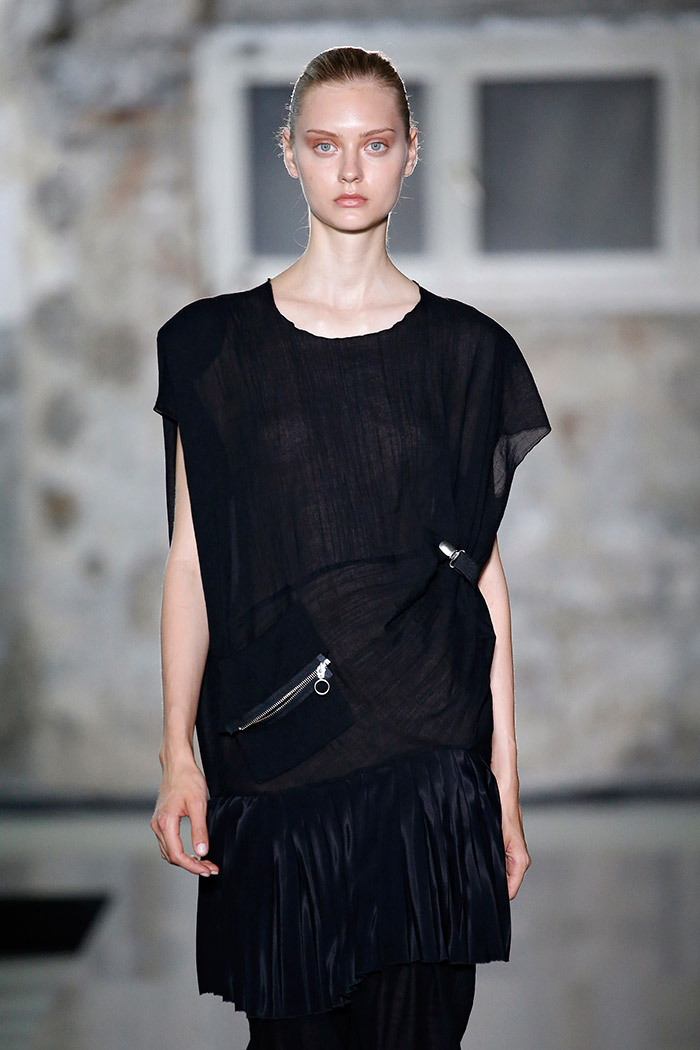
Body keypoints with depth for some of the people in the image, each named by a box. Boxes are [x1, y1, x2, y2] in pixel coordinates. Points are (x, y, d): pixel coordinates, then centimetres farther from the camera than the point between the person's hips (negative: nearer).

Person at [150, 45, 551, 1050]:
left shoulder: (465, 351, 6)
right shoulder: (215, 343, 5)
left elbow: (482, 569, 6)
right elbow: (192, 559, 5)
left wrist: (505, 785, 3)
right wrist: (177, 754, -2)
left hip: (429, 746, 0)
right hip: (271, 757, 0)